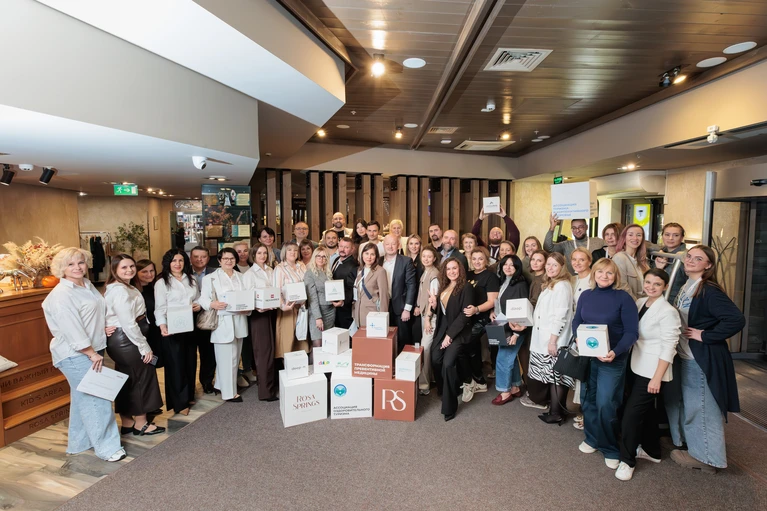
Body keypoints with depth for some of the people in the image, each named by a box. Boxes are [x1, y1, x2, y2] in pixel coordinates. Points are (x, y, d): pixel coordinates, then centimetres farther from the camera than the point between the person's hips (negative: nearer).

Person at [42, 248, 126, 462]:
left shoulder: (87, 285, 8)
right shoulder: (61, 295, -18)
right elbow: (72, 330, -22)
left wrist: (105, 326, 4)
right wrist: (91, 353, -19)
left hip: (92, 351, 9)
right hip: (75, 355, -9)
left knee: (82, 398, 18)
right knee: (97, 399, -5)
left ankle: (78, 443, 32)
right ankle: (106, 447, 5)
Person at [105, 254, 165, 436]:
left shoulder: (128, 287, 13)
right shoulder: (119, 291, -20)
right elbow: (128, 324, -23)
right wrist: (144, 347, -19)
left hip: (123, 339, 10)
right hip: (125, 339, -10)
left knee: (127, 380, 16)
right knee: (142, 378, 1)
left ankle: (127, 423, 27)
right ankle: (141, 424, 14)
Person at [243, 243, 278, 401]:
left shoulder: (271, 271, 12)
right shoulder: (249, 274, -4)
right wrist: (260, 307, -26)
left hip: (271, 311, 5)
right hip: (259, 313, -5)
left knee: (271, 348, 10)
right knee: (263, 350, -3)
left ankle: (272, 381, 24)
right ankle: (265, 390, 3)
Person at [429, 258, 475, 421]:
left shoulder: (466, 288, -9)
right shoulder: (443, 287, 11)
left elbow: (465, 314, -14)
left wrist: (450, 335, -16)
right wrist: (434, 305, -7)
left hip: (459, 332, -6)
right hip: (443, 330, 6)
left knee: (448, 363, -20)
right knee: (435, 360, -8)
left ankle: (449, 406, -8)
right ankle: (444, 390, 19)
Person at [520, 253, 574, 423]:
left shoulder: (562, 286, -14)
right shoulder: (549, 285, 17)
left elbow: (560, 315, -20)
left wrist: (553, 340, -21)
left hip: (554, 340, -9)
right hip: (542, 338, 9)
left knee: (556, 376, 0)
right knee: (547, 373, 15)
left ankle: (557, 413, 10)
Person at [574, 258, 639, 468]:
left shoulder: (624, 298, -11)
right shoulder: (586, 295, 3)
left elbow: (631, 332, -13)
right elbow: (576, 321, 10)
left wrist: (615, 352, -26)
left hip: (612, 360, -4)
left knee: (606, 405, -3)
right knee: (587, 400, 13)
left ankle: (611, 449, 18)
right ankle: (592, 439, 34)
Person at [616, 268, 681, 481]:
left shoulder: (668, 312, -17)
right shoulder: (639, 303, 4)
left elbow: (668, 348, -18)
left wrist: (657, 378, -20)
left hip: (652, 371, -7)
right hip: (637, 367, 7)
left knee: (631, 414, -5)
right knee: (647, 410, 20)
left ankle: (627, 460, 10)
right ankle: (651, 450, 38)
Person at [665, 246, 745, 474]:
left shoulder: (709, 291, -19)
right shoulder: (685, 288, 6)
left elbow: (736, 319, -28)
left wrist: (706, 336, -22)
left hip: (702, 359, -9)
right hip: (684, 357, 9)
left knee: (702, 408, 4)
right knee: (689, 405, 21)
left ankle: (706, 457, 19)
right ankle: (696, 449, 38)